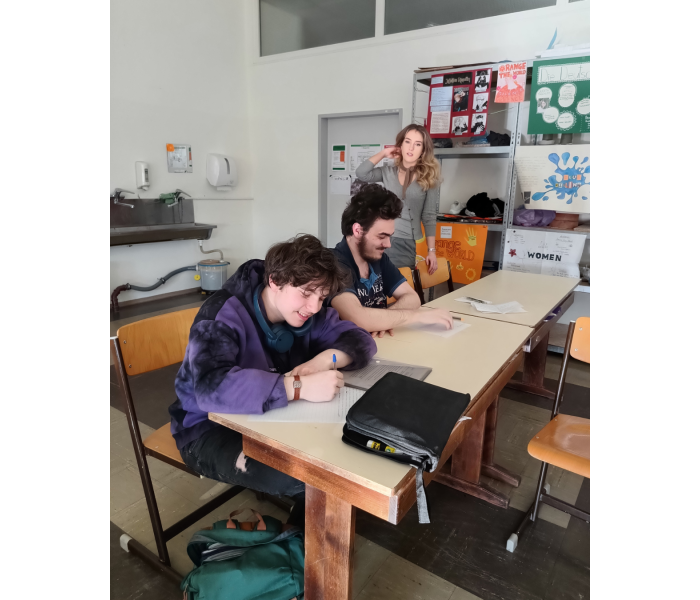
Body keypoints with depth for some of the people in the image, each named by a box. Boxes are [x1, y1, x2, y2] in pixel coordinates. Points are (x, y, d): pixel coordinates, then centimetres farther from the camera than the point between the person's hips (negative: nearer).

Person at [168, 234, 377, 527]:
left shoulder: (306, 312, -6)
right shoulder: (223, 315, -26)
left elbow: (359, 339, -6)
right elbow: (212, 387, -42)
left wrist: (325, 359, -28)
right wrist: (299, 387, -50)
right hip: (212, 429, -6)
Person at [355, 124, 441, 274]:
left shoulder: (428, 177, 3)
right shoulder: (388, 172, 7)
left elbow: (429, 216, 1)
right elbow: (361, 173, -6)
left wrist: (432, 250, -2)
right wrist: (383, 154, 2)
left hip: (408, 243, -1)